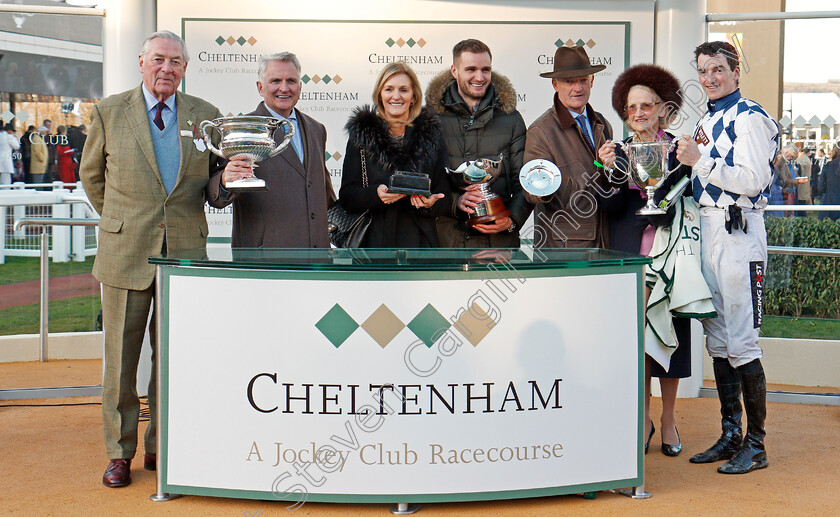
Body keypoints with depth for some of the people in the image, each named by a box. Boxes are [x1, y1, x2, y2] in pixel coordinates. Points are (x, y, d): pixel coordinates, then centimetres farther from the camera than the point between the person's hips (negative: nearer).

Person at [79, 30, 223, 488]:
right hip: (125, 250, -1)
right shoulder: (109, 112, 4)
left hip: (185, 250, 1)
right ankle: (119, 453, 17)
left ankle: (161, 449, 20)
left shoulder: (205, 116, 7)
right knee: (120, 356, 4)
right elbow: (92, 176, 16)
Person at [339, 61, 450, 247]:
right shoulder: (361, 134, 7)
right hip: (375, 241, -1)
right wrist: (376, 194, -16)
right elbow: (347, 197, 3)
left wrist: (430, 204, -12)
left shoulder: (431, 134, 9)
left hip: (419, 242, 1)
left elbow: (445, 195, 10)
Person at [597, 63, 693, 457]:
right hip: (630, 254, 1)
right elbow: (611, 209, 2)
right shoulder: (618, 151, 8)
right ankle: (643, 418, 15)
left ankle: (668, 418, 17)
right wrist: (610, 170, -13)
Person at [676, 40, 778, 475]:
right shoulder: (706, 121, 19)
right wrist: (688, 164, 8)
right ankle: (730, 436, 20)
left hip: (738, 232, -9)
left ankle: (756, 445, 2)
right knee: (717, 340, 11)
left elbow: (752, 181, -18)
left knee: (741, 341, -7)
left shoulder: (750, 118, -8)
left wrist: (700, 161, -16)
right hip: (706, 230, 9)